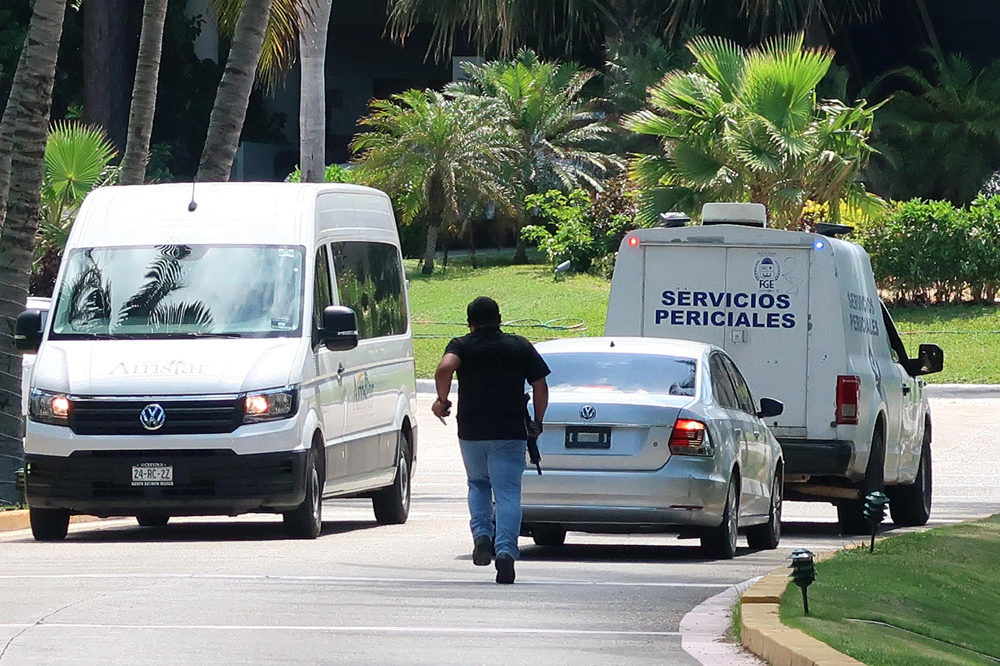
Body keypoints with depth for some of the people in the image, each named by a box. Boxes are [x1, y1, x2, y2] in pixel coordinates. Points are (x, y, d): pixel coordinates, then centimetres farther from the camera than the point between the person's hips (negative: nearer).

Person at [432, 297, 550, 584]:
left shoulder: (461, 346, 4)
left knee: (478, 485, 24)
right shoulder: (520, 347, 7)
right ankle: (505, 549, -20)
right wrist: (537, 423, 17)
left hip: (471, 431, 1)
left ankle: (482, 534, 4)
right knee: (508, 493, -3)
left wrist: (442, 400, -4)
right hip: (510, 433, -1)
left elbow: (445, 368, -18)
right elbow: (540, 387, 5)